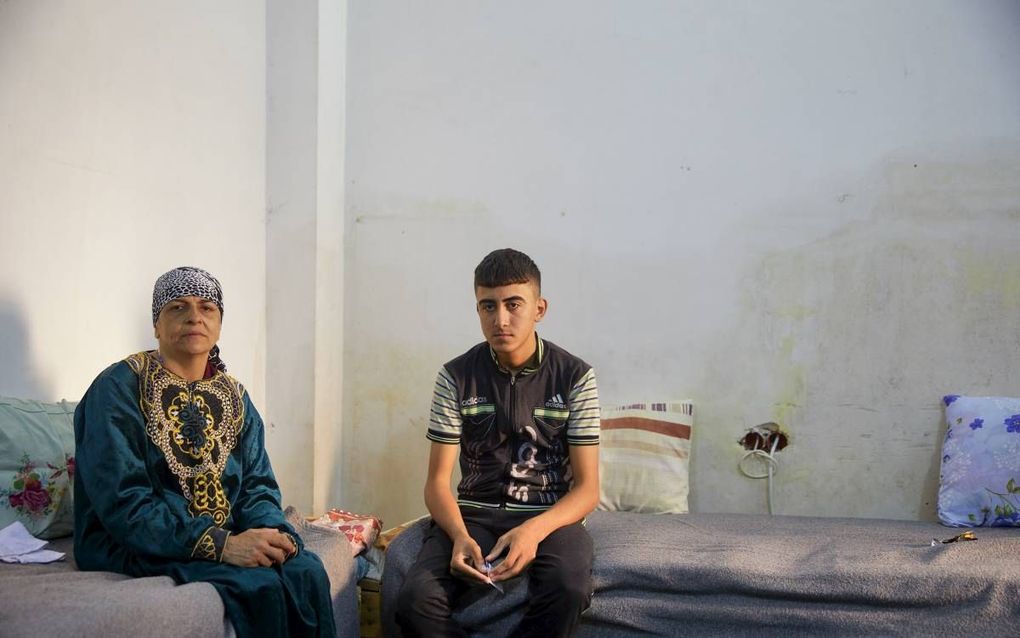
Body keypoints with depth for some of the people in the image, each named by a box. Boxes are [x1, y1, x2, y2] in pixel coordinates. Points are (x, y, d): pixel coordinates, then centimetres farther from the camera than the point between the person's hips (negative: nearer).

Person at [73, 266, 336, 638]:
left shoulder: (234, 397, 12)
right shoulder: (118, 389, -9)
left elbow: (257, 484, 10)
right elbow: (122, 500, -18)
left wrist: (273, 531, -16)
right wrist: (221, 545, -27)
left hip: (224, 536, 6)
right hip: (134, 548, -5)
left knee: (306, 572, -24)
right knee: (260, 585, -30)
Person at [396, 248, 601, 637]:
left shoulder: (575, 377, -2)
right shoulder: (457, 377, 0)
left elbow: (587, 487, -4)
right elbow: (437, 481, -1)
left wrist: (535, 530, -24)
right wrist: (460, 536, -23)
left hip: (550, 516, -1)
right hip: (473, 515, 1)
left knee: (569, 589, -36)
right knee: (415, 601, -29)